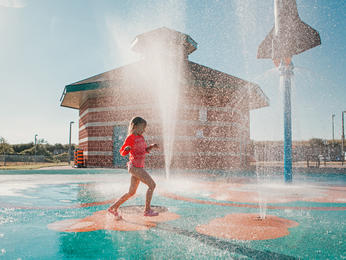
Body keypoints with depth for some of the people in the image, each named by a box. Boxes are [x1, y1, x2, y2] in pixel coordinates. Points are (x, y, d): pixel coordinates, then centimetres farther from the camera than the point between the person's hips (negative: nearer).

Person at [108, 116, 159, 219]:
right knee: (152, 184, -12)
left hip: (139, 167, 9)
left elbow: (145, 150, 23)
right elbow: (122, 152, -10)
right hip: (134, 166, -9)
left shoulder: (141, 137, 15)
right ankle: (147, 210, -4)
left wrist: (151, 146, 5)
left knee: (131, 192, 12)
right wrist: (126, 149, -31)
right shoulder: (131, 137, -10)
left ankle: (113, 208, 22)